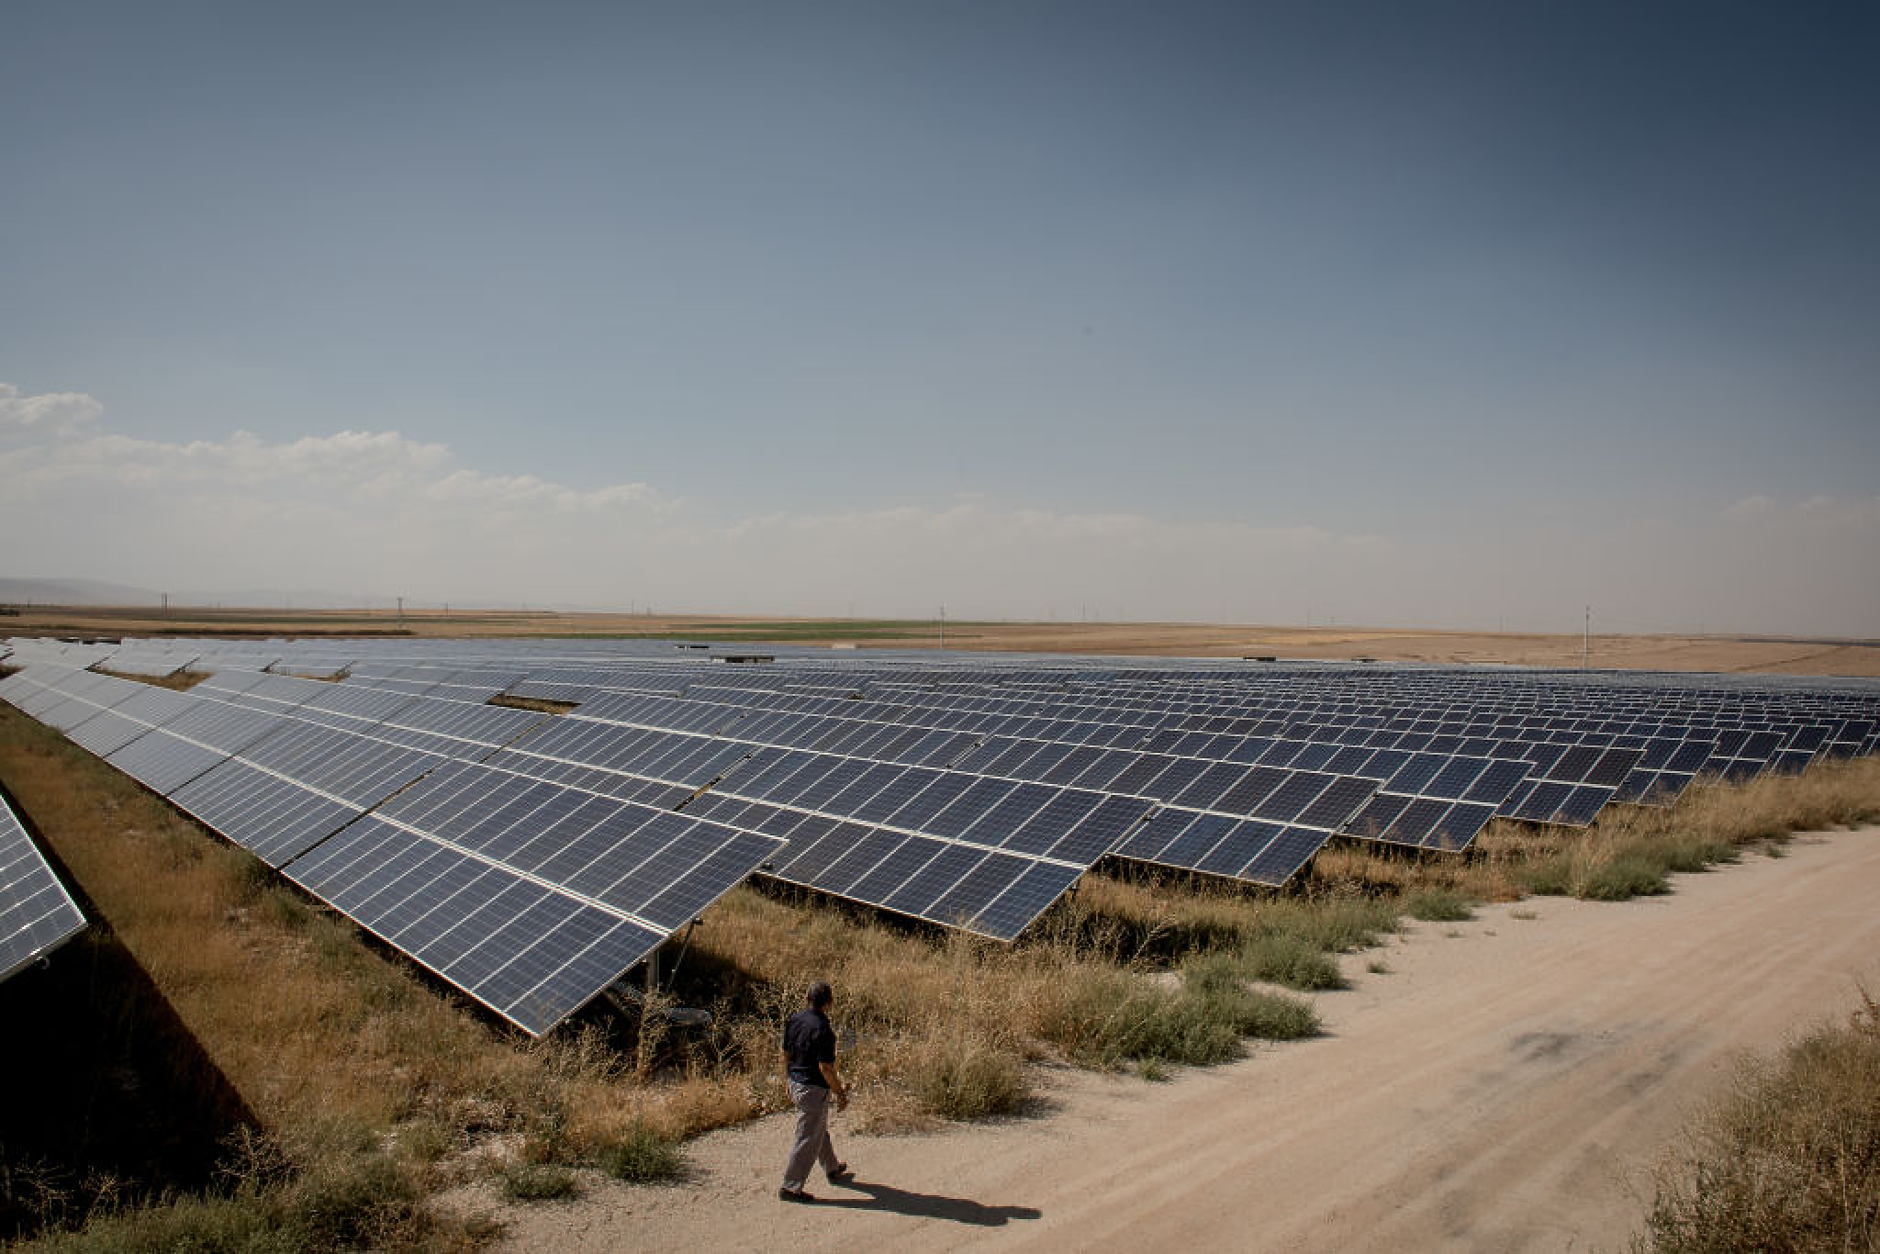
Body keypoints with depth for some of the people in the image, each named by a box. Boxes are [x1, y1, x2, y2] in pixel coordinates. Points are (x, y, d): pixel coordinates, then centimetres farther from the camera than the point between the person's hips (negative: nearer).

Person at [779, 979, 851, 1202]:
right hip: (814, 1089, -9)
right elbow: (826, 1068, -24)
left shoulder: (794, 1020, 0)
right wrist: (840, 1093, -12)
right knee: (808, 1138, 3)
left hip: (795, 1082, 9)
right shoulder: (822, 1029, -25)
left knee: (820, 1128, 25)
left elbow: (785, 1054, 9)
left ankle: (833, 1170, 42)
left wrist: (788, 1081, 22)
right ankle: (791, 1187, 10)